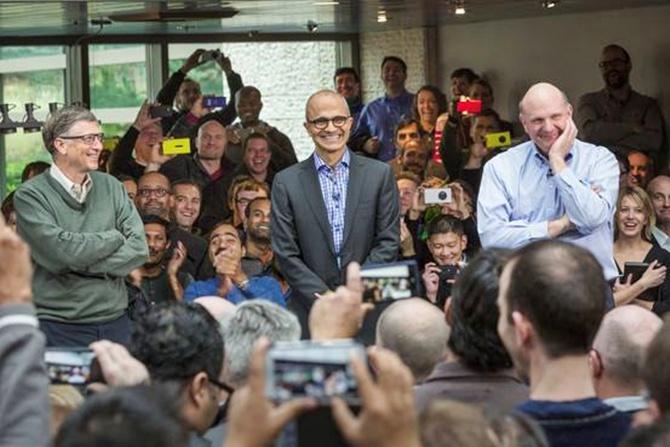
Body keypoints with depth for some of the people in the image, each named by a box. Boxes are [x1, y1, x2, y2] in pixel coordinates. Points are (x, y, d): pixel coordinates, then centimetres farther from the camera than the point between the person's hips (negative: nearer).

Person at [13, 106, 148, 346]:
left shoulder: (111, 186, 8)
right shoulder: (30, 195, -6)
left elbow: (139, 248, -1)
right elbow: (61, 251, -19)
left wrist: (81, 266, -12)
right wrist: (115, 237, -5)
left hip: (115, 323, 4)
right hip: (58, 329, -4)